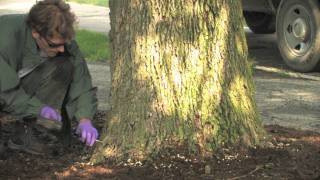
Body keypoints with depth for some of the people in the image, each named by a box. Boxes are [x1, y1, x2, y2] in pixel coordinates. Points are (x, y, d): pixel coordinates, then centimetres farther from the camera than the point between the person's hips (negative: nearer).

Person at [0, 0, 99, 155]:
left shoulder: (62, 39, -21)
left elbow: (81, 83, -17)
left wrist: (85, 120, -31)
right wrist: (38, 108, -34)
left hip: (25, 86, 5)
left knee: (64, 65, -23)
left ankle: (23, 132, -15)